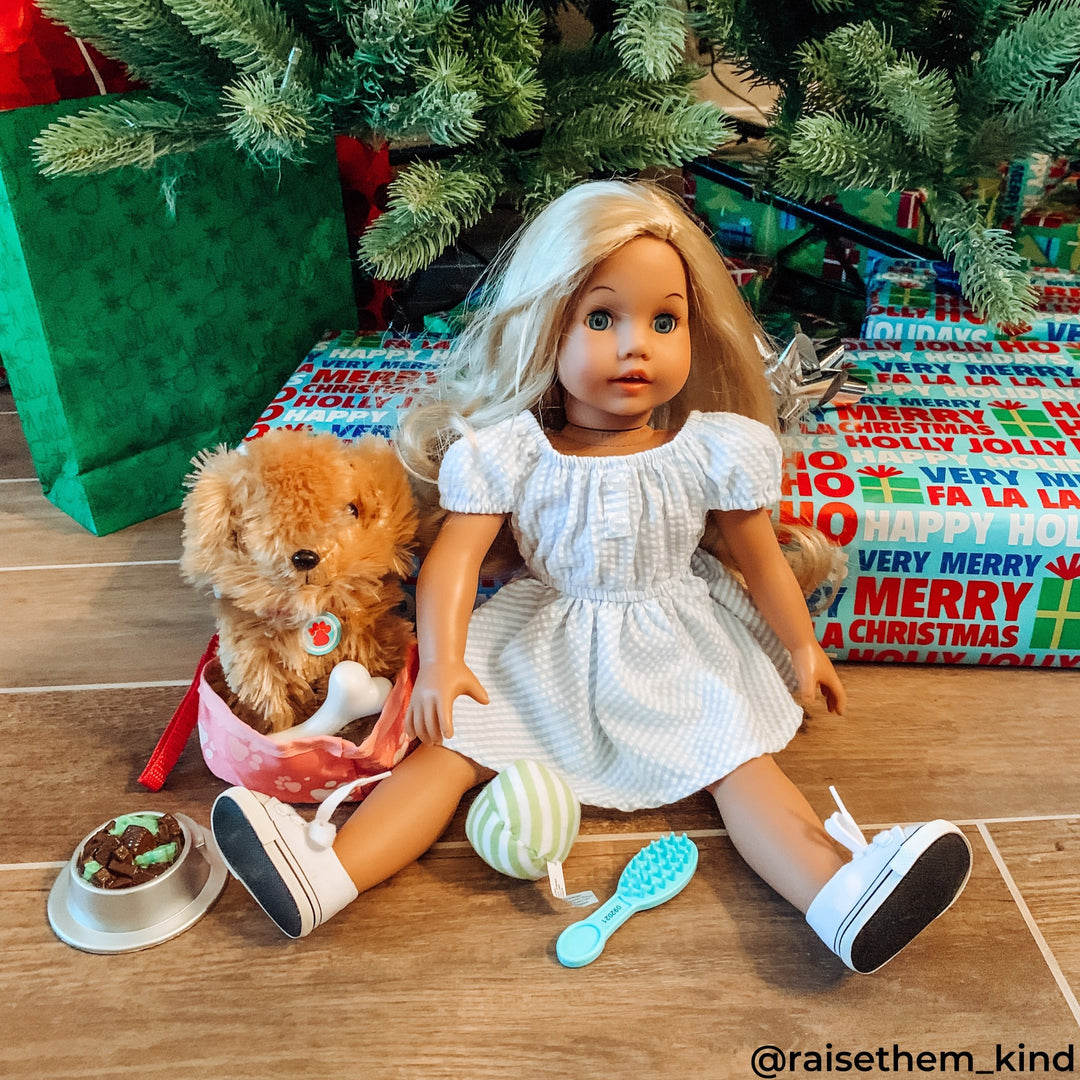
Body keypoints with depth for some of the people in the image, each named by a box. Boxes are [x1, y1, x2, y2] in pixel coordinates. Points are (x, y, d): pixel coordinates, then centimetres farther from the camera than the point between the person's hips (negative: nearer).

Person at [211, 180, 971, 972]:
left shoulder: (714, 450, -9)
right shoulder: (509, 452, -12)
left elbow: (760, 560, 3)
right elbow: (455, 557, -14)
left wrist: (802, 646, 9)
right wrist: (442, 661, -26)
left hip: (678, 645, 1)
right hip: (544, 643, 0)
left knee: (741, 758, -18)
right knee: (449, 740, -14)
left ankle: (841, 897, -29)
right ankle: (326, 874, -23)